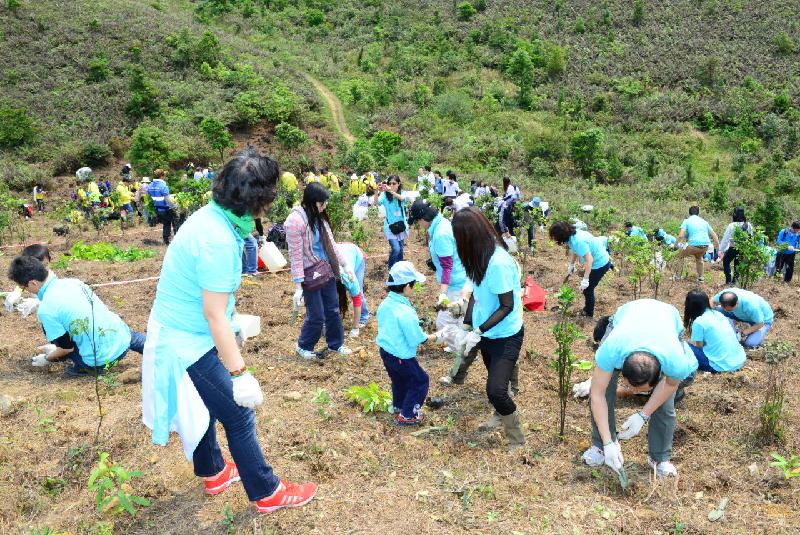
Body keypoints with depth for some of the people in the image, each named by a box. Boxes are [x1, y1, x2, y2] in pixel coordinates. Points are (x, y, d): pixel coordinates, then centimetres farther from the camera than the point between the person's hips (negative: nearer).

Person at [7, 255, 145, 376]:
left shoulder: (46, 309, -15)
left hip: (101, 360, -5)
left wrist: (47, 359, 14)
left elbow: (67, 347, -6)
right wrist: (56, 346, 32)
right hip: (123, 341, 6)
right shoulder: (72, 281, 5)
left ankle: (83, 367, 9)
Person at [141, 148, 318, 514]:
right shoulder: (219, 240, -30)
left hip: (178, 333, 10)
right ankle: (267, 493, 20)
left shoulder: (211, 215, -1)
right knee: (239, 416, 4)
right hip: (189, 343, -10)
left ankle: (213, 472, 47)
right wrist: (240, 374, -25)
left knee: (204, 407, 26)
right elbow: (214, 314, -28)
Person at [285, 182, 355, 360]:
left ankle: (336, 344, 36)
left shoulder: (319, 217, 4)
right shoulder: (295, 220, -20)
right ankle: (303, 346, 30)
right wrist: (298, 287, -20)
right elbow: (295, 256, -20)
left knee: (333, 310, 16)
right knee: (317, 316, 5)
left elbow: (331, 243, 13)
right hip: (311, 275, -7)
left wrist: (345, 264, 10)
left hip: (327, 271, 7)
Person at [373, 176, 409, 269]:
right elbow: (376, 203, -23)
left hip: (401, 224, 3)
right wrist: (377, 192, -40)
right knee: (396, 249, -16)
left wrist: (391, 191, -44)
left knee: (400, 250, 14)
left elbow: (401, 198, -27)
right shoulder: (385, 195, -7)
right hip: (390, 225, -3)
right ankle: (391, 269, 7)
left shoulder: (402, 193, -3)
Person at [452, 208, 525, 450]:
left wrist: (478, 332, -25)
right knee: (495, 380, 25)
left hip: (506, 336, -8)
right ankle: (502, 414, 51)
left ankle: (517, 439, 7)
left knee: (495, 390, -13)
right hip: (486, 332, 8)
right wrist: (467, 325, 0)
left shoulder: (499, 263, -29)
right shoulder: (481, 256, -5)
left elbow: (507, 306, -25)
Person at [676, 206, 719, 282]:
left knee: (680, 255, 22)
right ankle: (700, 277, 36)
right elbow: (714, 236, 20)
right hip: (706, 245, 5)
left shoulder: (687, 221, 9)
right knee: (699, 257, 36)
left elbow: (680, 236, -4)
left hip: (694, 245, -4)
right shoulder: (704, 221, 22)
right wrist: (717, 249, 24)